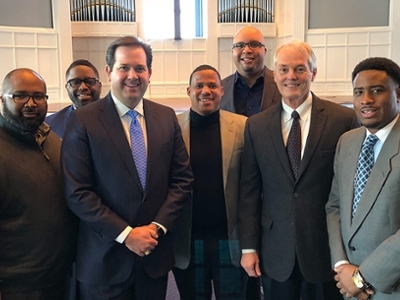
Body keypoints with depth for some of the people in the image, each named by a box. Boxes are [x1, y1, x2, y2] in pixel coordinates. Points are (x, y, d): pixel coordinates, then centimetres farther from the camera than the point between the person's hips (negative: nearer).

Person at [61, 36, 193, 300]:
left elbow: (183, 179, 3)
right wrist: (126, 234, -14)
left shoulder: (167, 117, 3)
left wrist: (157, 227, -8)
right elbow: (77, 193, -12)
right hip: (105, 259, -3)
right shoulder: (83, 120, -9)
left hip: (155, 253, 4)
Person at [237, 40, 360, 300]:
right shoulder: (256, 126, 1)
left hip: (326, 247, -1)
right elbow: (249, 190, 2)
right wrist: (249, 247, 1)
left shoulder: (344, 119, -6)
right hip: (275, 251, 2)